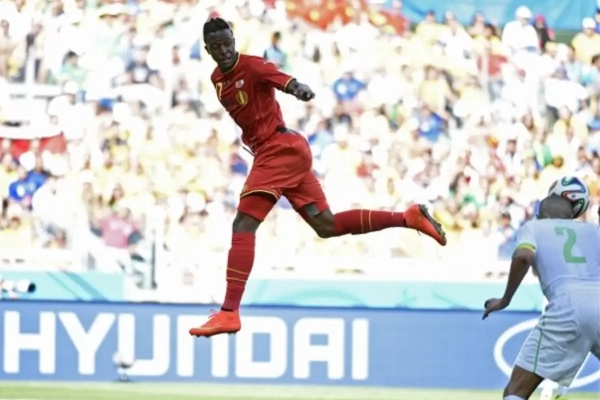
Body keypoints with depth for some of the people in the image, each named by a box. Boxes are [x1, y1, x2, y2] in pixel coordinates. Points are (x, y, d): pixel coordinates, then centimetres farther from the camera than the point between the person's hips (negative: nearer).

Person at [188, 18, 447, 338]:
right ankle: (409, 218, 12)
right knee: (327, 225, 10)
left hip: (280, 149, -9)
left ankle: (229, 313, -19)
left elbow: (285, 81, -31)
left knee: (243, 225, -15)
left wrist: (298, 89, -54)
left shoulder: (252, 66, -12)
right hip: (270, 153, 9)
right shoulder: (217, 79, 14)